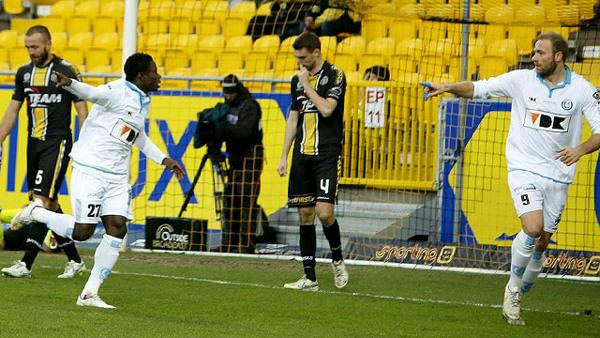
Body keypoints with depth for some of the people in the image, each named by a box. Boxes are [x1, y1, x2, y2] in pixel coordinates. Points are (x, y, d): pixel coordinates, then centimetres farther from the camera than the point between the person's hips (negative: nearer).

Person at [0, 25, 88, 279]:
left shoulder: (66, 71, -8)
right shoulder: (24, 73, 10)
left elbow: (82, 109, -6)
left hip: (57, 143, -7)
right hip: (34, 143, 7)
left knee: (42, 200, -14)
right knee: (50, 205, 9)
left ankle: (26, 264, -16)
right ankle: (74, 260, 18)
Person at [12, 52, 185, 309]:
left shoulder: (144, 102, 15)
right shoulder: (118, 91, -12)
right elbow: (93, 93, -32)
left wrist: (163, 160, 30)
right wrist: (70, 84, -53)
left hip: (117, 176, 8)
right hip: (90, 170, -8)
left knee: (117, 228, -6)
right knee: (82, 231, -9)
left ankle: (89, 294, 0)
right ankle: (36, 213, 18)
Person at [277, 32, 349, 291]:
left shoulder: (334, 75, -5)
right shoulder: (298, 79, 14)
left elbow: (326, 109, -19)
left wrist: (307, 85, -8)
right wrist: (284, 157, 15)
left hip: (327, 155, -6)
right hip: (302, 155, 6)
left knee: (324, 211, -16)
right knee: (305, 214, 4)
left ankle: (337, 258, 11)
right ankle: (309, 278, 7)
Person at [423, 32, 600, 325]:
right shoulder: (521, 80, -4)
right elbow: (479, 88, -1)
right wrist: (448, 87, -18)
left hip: (558, 176, 2)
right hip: (524, 168, -2)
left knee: (541, 243, 7)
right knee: (533, 228, -23)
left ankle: (516, 299, 25)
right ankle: (512, 289, -2)